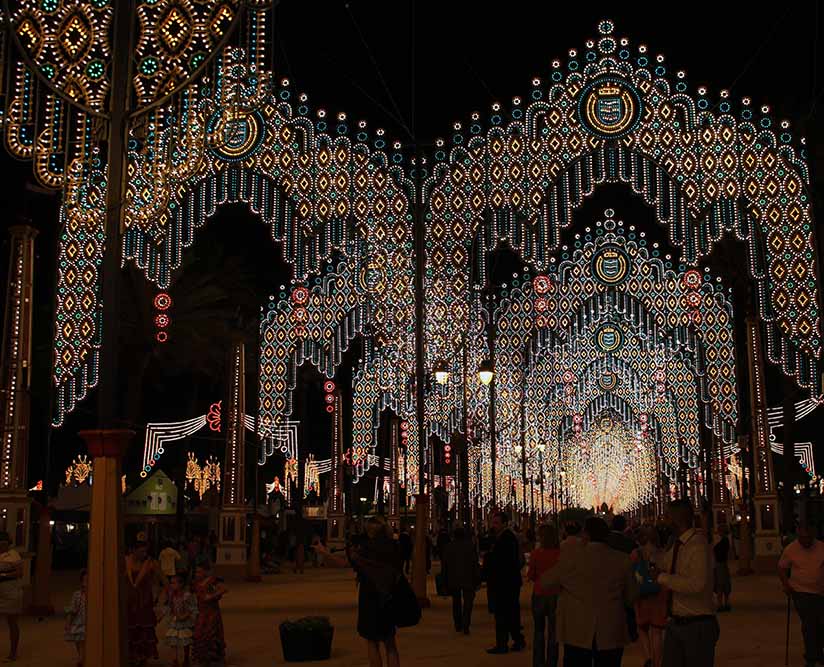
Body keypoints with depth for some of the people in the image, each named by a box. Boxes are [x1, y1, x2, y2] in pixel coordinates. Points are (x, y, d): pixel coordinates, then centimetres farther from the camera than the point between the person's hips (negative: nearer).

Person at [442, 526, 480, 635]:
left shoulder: (448, 547, 1)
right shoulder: (470, 546, -6)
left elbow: (444, 564, 4)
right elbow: (475, 563, -7)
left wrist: (445, 580, 10)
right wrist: (477, 578, -1)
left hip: (453, 579, 2)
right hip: (468, 579, -2)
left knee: (456, 602, 16)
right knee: (467, 602, 1)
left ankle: (458, 626, 18)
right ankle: (466, 626, -10)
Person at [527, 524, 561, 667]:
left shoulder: (536, 553, -13)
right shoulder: (561, 553, -12)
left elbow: (531, 576, -5)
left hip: (539, 594, 0)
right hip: (556, 595, 0)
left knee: (538, 630, 15)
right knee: (553, 631, 10)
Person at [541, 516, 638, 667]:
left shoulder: (571, 554, -10)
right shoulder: (622, 560, -4)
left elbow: (546, 581, 1)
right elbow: (631, 596, 7)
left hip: (577, 633, -2)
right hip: (611, 636, 2)